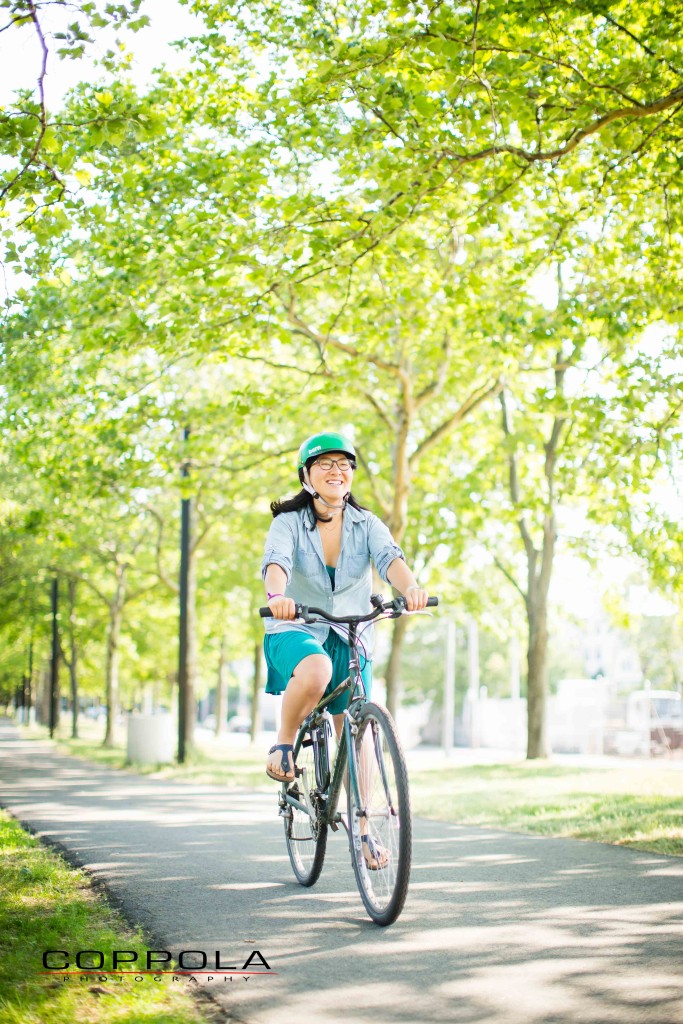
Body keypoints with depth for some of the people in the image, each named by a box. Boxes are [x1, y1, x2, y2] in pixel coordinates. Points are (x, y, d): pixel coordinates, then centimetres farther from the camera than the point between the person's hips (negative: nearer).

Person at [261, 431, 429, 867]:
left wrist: (411, 588, -41)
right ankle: (283, 745, -13)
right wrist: (277, 596, -48)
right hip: (295, 630, -3)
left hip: (351, 634, 3)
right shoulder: (289, 521, -6)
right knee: (316, 670, -38)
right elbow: (277, 560, -25)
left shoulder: (366, 523, 0)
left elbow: (390, 557, -19)